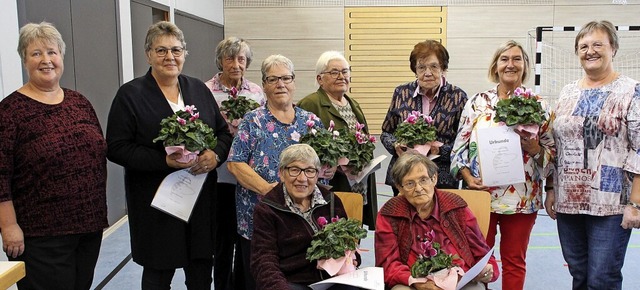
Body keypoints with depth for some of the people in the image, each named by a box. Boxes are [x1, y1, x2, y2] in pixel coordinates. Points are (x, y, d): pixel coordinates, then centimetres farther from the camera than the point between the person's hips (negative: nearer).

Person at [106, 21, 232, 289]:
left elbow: (224, 132, 12)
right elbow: (117, 149, -9)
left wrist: (216, 154, -10)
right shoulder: (130, 94, -4)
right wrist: (164, 160, -21)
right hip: (156, 203, -3)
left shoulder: (199, 89, 9)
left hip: (201, 196, 4)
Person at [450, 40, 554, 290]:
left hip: (522, 197, 0)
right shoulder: (477, 102, 2)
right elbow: (459, 147, 3)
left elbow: (552, 152, 5)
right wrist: (467, 176, -11)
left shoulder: (538, 105, 3)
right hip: (480, 194, 0)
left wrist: (535, 149, -15)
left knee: (514, 261, 11)